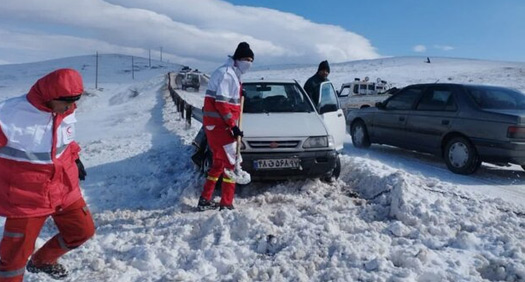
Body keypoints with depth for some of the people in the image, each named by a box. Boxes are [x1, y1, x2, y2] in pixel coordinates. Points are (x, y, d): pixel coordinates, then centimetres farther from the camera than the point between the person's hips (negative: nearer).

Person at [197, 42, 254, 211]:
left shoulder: (232, 74, 18)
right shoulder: (226, 73, -14)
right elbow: (221, 102, -21)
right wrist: (233, 126, -19)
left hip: (217, 125, 10)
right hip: (219, 125, -10)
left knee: (219, 163, 17)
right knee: (231, 163, -6)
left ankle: (205, 200, 25)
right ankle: (226, 205, 0)